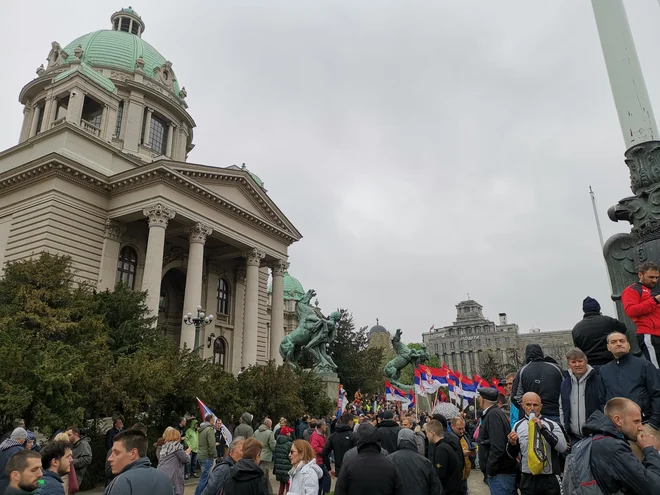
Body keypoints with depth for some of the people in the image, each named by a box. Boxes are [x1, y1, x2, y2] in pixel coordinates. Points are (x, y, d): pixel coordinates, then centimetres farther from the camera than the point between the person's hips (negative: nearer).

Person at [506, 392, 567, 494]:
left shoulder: (552, 425, -3)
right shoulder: (518, 426, 4)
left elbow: (563, 448, -18)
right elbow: (512, 455, 9)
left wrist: (543, 429, -23)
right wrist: (512, 444, -12)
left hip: (549, 479, -2)